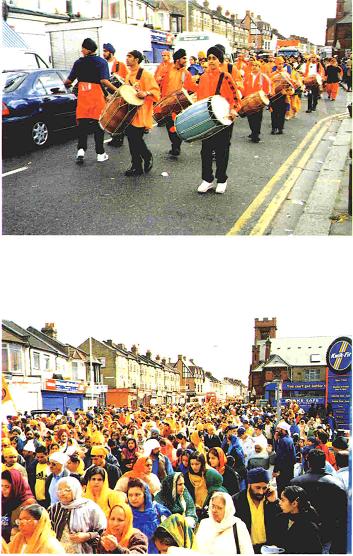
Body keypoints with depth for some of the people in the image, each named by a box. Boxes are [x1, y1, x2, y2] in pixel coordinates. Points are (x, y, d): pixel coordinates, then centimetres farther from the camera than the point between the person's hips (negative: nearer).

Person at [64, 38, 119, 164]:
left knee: (82, 124, 7)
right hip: (97, 97, -2)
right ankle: (100, 153, 9)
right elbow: (104, 80, -16)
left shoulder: (79, 62, 3)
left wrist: (66, 83, 27)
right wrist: (116, 90, -9)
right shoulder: (101, 62, -4)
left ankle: (81, 149, -10)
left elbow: (69, 80, 5)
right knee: (98, 124, 6)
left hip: (83, 96, 2)